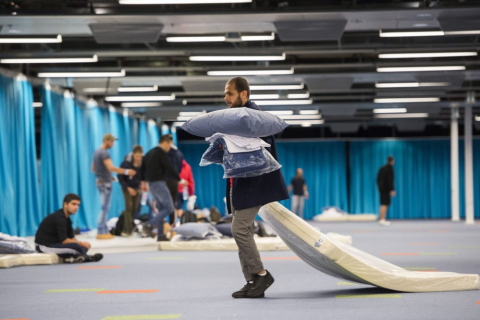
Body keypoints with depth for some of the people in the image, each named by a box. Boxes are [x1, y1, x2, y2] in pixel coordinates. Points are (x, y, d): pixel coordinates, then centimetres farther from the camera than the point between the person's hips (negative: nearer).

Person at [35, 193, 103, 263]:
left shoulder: (66, 218, 12)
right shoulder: (59, 218, -19)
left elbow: (71, 238, 13)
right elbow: (63, 240, -24)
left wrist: (82, 244, -6)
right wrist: (81, 243, -15)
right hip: (44, 246, -10)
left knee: (84, 247, 0)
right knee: (75, 246, -26)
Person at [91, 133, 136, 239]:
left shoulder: (96, 152, 15)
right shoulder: (104, 153, -16)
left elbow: (93, 169, 22)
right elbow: (111, 168, -27)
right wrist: (126, 171, -26)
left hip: (100, 182, 10)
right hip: (105, 183, -10)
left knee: (105, 208, 14)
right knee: (105, 208, -7)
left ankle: (104, 231, 16)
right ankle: (101, 233, -7)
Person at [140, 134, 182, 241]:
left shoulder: (149, 153, 16)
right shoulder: (161, 153, -11)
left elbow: (142, 167, 20)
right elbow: (169, 168, -15)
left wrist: (143, 181, 26)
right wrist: (179, 180, -8)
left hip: (151, 183, 9)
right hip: (158, 183, -9)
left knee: (161, 208, 13)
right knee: (169, 208, -7)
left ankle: (160, 234, 9)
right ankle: (149, 224, -16)